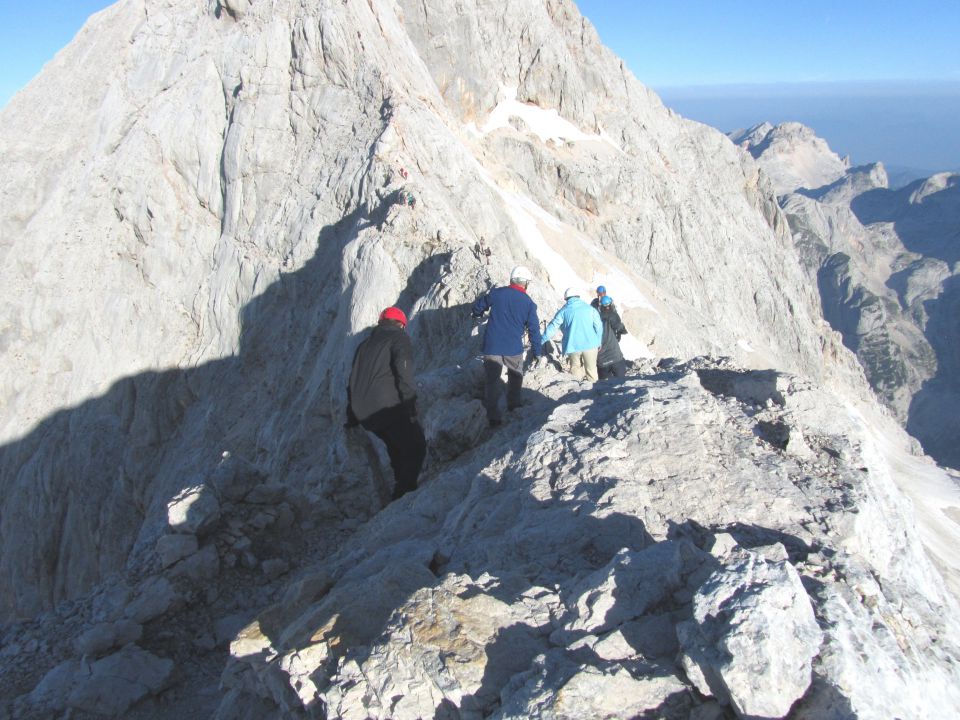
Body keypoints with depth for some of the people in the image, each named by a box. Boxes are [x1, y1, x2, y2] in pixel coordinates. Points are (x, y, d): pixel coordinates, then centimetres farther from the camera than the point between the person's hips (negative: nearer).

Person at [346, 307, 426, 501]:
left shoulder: (366, 344, 25)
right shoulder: (398, 337, 2)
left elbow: (353, 378, 26)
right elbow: (404, 373, -13)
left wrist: (351, 417, 30)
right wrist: (410, 406, -16)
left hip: (362, 412, 8)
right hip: (386, 407, -8)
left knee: (396, 447, 24)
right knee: (415, 446, 3)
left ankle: (400, 490, 26)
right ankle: (405, 491, -5)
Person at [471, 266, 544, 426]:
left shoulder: (496, 293, -2)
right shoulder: (529, 303, -2)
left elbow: (477, 307, 9)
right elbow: (534, 330, 0)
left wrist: (477, 314, 33)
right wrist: (538, 352, 9)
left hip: (492, 347, 0)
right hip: (514, 348, 0)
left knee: (492, 380, 4)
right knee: (516, 377, 25)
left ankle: (493, 417, 0)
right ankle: (513, 406, 34)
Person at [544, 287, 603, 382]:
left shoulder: (563, 311, 4)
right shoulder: (590, 309, 6)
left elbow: (552, 327, 3)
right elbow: (598, 326, 6)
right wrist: (598, 342, 16)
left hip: (573, 346, 0)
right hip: (590, 345, 0)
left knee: (575, 370, 12)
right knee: (591, 369, 9)